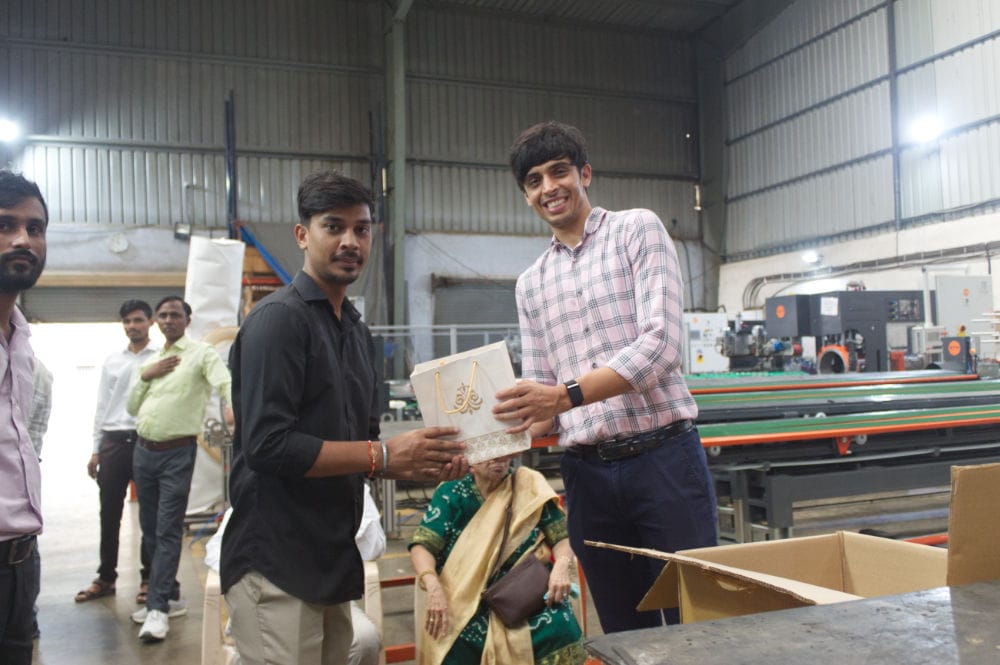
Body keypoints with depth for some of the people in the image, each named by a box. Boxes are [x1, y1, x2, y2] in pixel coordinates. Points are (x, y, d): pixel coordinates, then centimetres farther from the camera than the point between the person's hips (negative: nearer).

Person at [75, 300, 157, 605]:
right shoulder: (112, 361, 13)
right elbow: (102, 406, 14)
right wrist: (96, 450, 11)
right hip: (114, 442, 4)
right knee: (109, 513, 9)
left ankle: (149, 577, 16)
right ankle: (106, 577, 21)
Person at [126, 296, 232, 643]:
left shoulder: (201, 353, -4)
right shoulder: (152, 360, 17)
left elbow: (225, 382, -21)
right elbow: (132, 408, 18)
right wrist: (145, 376, 1)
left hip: (177, 454, -7)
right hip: (144, 450, 7)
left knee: (168, 531, -7)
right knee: (150, 529, 13)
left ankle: (158, 608, -3)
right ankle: (170, 595, 26)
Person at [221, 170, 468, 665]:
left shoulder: (359, 333, 14)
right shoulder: (279, 319, -12)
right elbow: (267, 445, -21)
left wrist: (425, 464, 0)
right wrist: (384, 455, -19)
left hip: (333, 561, 8)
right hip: (276, 565, -8)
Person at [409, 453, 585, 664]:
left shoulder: (529, 487, -1)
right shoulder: (451, 494, -3)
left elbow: (562, 535, 1)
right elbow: (422, 546, -10)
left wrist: (561, 566, -21)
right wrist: (434, 587, -29)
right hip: (466, 600, -1)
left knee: (558, 626, -28)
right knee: (454, 648, -28)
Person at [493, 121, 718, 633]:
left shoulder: (637, 229, 1)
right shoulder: (530, 285, 14)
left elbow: (660, 344, -13)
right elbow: (541, 405, 12)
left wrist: (566, 395, -23)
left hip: (664, 457, -4)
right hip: (587, 474, 4)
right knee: (627, 635, 13)